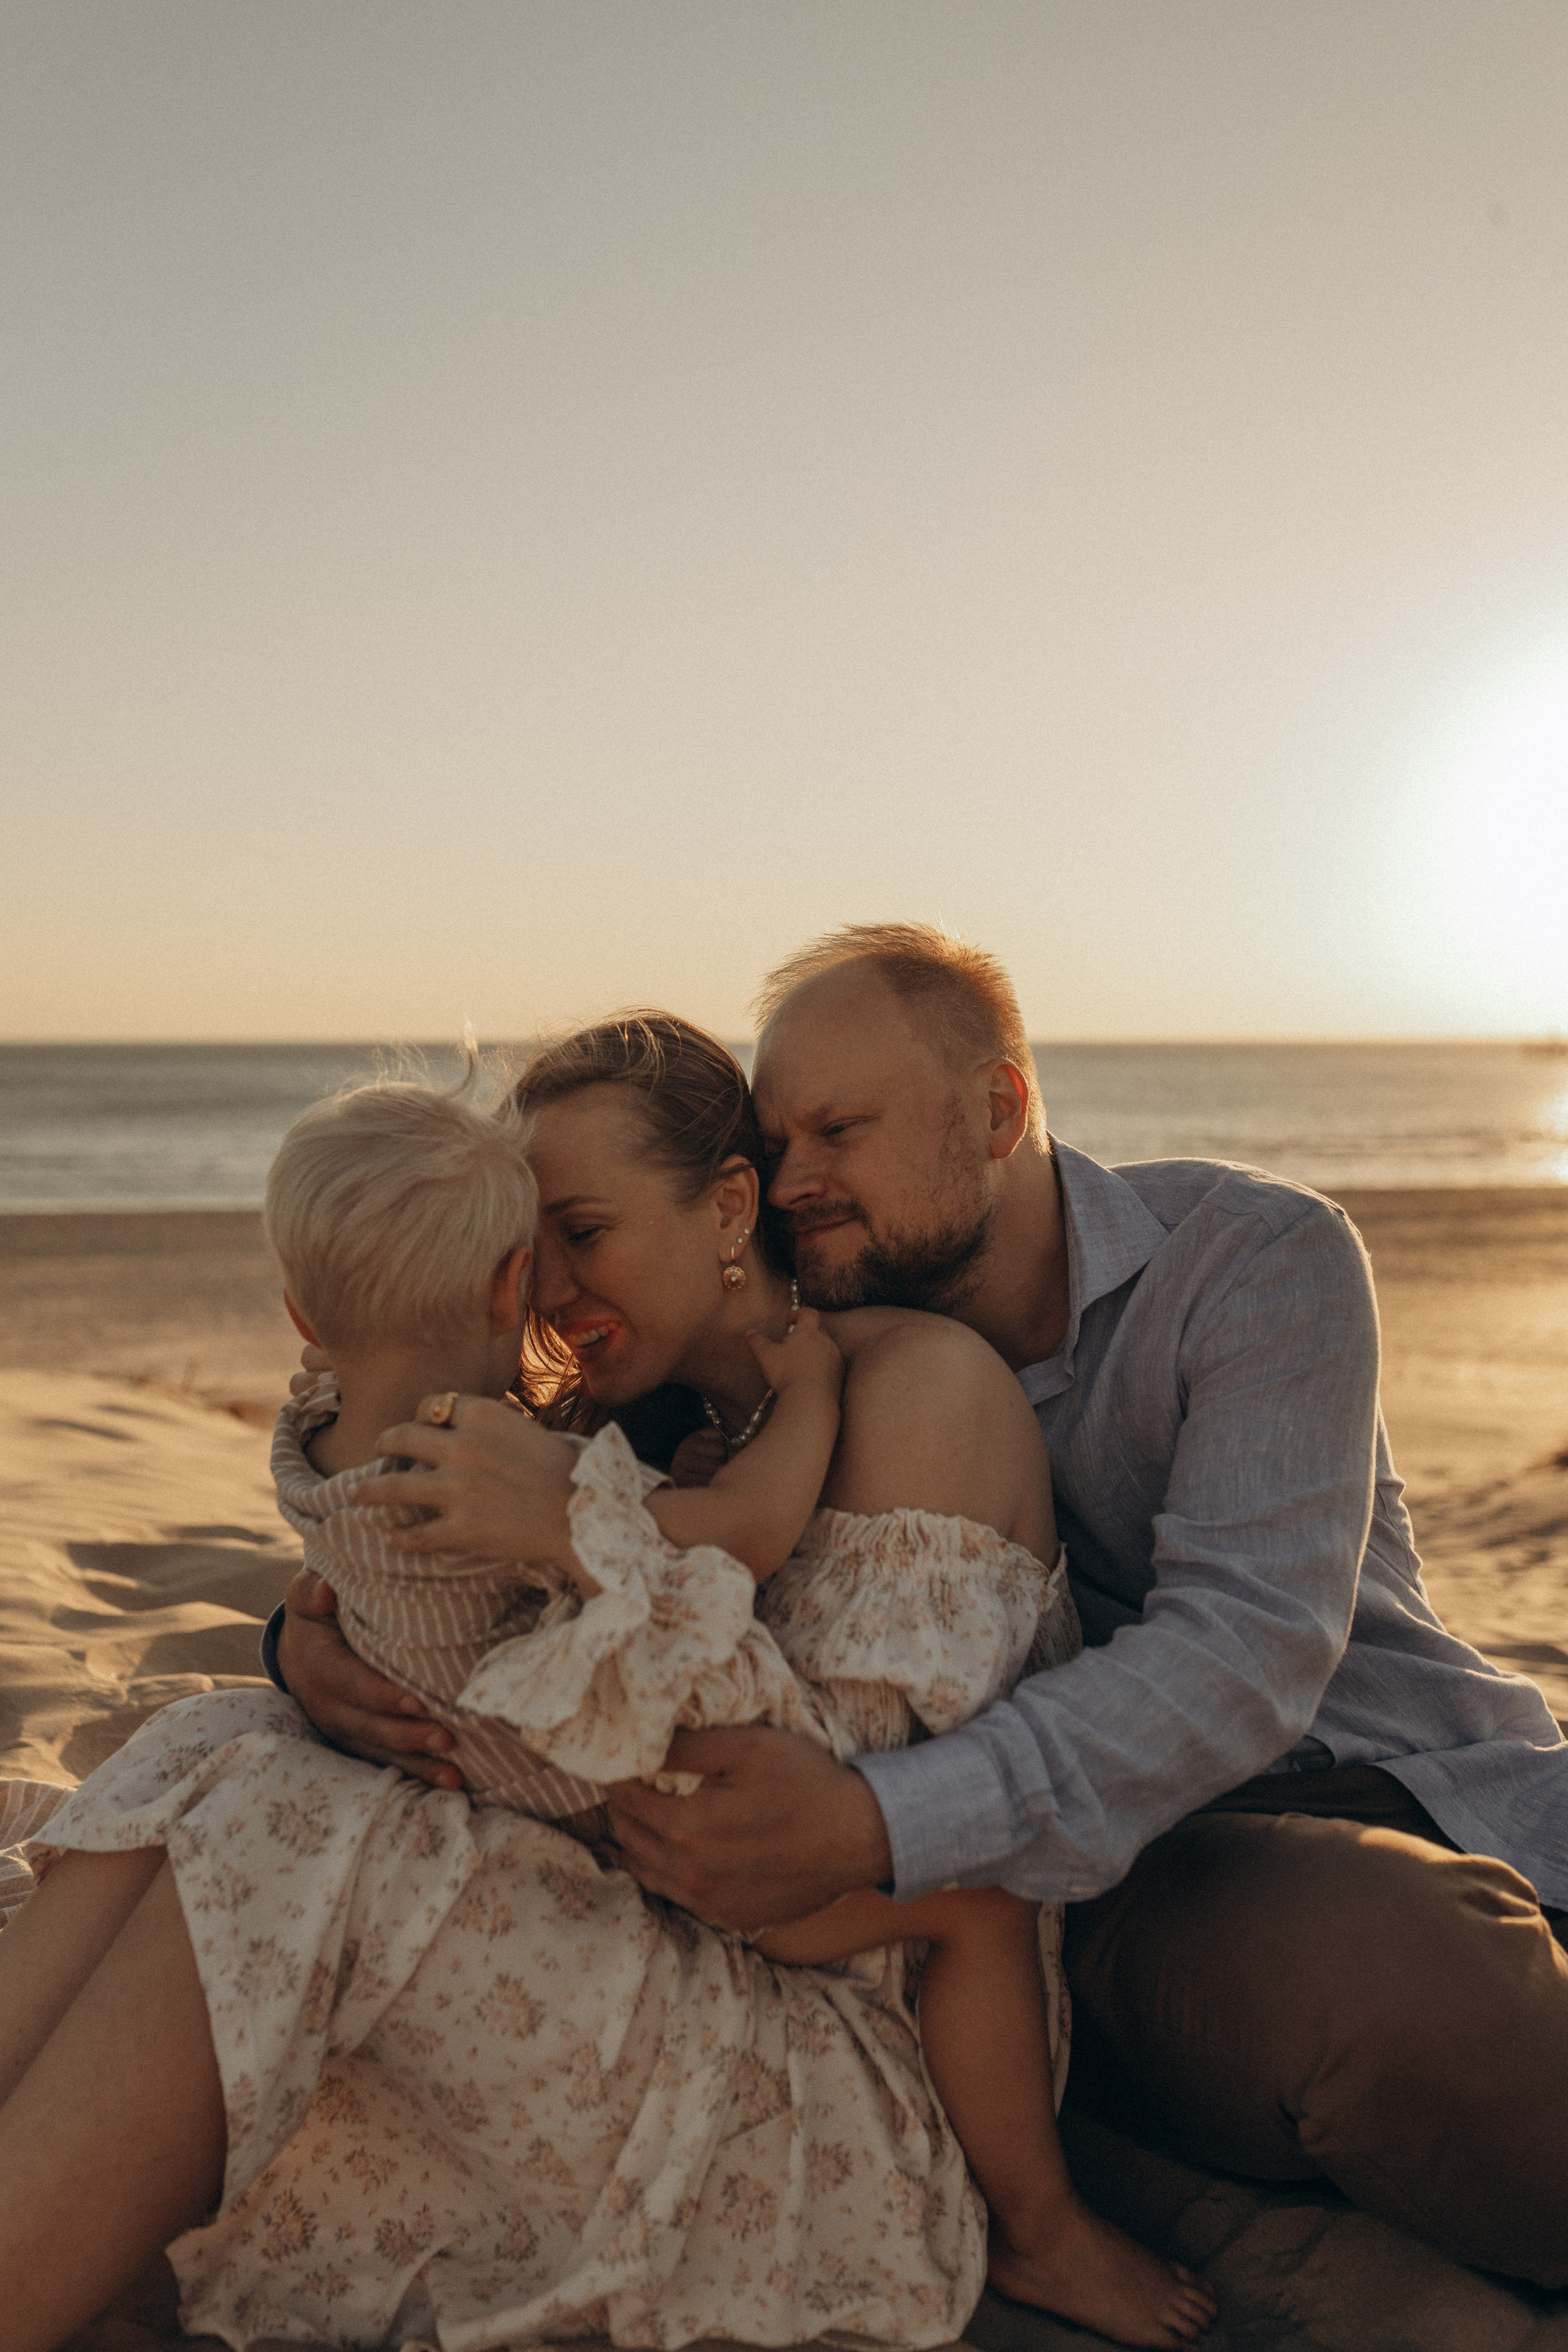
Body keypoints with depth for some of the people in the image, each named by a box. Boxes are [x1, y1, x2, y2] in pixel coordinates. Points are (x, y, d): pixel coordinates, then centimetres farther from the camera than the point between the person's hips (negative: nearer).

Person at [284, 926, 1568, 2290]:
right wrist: (325, 1623, -17)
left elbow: (1242, 1644, -22)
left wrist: (870, 1828, -36)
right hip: (1111, 1882, 1)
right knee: (1362, 1965, -34)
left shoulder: (1261, 1255, -8)